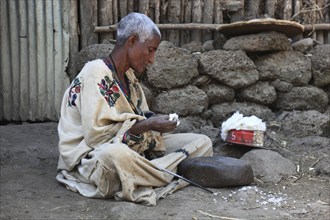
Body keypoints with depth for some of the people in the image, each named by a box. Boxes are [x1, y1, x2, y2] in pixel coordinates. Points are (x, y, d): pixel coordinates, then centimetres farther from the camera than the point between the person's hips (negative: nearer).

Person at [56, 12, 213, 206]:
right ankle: (171, 174, -19)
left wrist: (154, 120, -5)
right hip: (91, 158, -8)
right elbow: (95, 135, -24)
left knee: (202, 142, 2)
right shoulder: (95, 75, -15)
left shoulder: (130, 76, 10)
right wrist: (147, 124, -20)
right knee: (113, 154, -45)